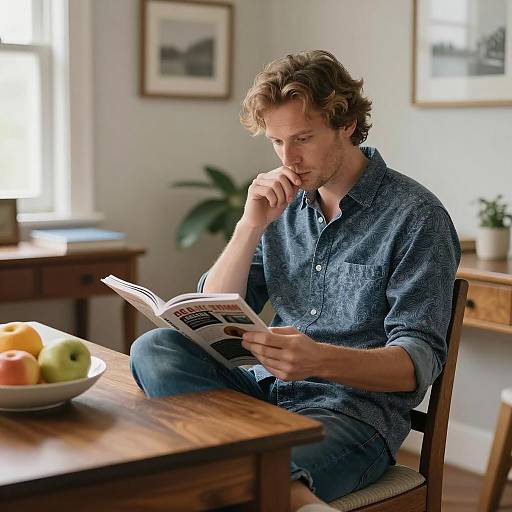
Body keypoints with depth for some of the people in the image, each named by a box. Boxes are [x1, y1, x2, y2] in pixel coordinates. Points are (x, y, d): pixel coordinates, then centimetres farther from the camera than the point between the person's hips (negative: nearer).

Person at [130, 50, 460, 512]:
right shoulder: (283, 205, 12)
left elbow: (419, 362, -12)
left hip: (356, 407, -8)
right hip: (267, 388, 8)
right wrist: (252, 224, -6)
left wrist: (320, 359, -31)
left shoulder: (416, 216, -6)